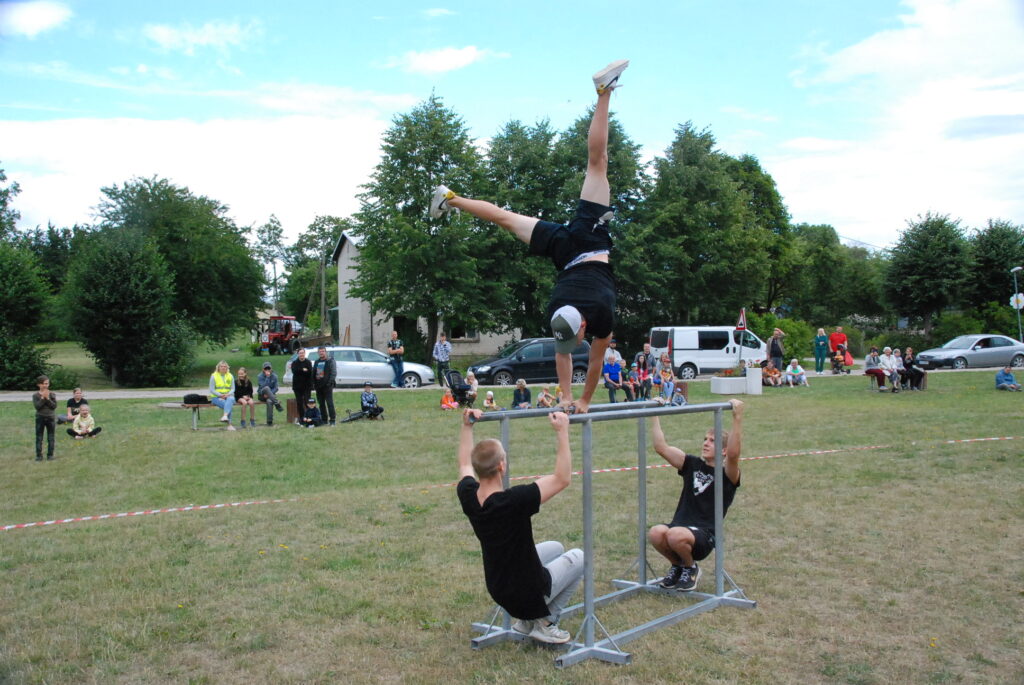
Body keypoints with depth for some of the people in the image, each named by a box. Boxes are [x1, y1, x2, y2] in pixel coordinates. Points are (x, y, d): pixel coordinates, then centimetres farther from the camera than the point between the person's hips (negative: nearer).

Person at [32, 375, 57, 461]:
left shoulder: (52, 394, -1)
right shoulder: (35, 395, -5)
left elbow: (54, 406, -10)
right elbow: (37, 406, -16)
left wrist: (48, 398, -18)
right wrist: (42, 398, -20)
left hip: (50, 418, 1)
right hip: (40, 418, -1)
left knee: (51, 438, 5)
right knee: (39, 438, 3)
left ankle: (50, 455, 12)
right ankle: (39, 455, 9)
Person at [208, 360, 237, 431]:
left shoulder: (230, 376, 14)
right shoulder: (214, 376, 5)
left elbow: (233, 389, 9)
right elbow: (211, 390, -1)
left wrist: (228, 394, -12)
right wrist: (221, 395, -14)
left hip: (228, 396, 2)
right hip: (216, 397, -2)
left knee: (230, 399, -37)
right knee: (227, 405, -33)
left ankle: (225, 416, -58)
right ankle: (229, 424, -36)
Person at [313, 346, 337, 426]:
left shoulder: (330, 360, -1)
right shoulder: (316, 362, 18)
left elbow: (334, 372, -7)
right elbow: (313, 373, 20)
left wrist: (330, 382, -16)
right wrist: (314, 384, 9)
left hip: (327, 386, -6)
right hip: (318, 386, 6)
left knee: (330, 403, -8)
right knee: (321, 404, 8)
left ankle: (332, 419, -5)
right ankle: (324, 419, 15)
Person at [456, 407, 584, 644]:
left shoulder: (467, 495, -14)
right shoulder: (515, 501, -34)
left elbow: (465, 465, 9)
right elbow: (563, 478, -26)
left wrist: (467, 425, 11)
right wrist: (562, 432, -25)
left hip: (498, 590, 7)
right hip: (529, 593, -6)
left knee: (555, 548, 29)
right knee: (578, 557, 20)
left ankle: (526, 619, 23)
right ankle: (544, 622, 11)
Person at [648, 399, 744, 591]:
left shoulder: (727, 474, -1)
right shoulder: (692, 465, 14)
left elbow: (733, 454, -23)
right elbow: (661, 447, 8)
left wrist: (737, 417, -31)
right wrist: (654, 415, 7)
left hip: (705, 536, -4)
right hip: (680, 526, 4)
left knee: (676, 535, -36)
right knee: (655, 533, -30)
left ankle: (691, 568, 0)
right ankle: (677, 565, 4)